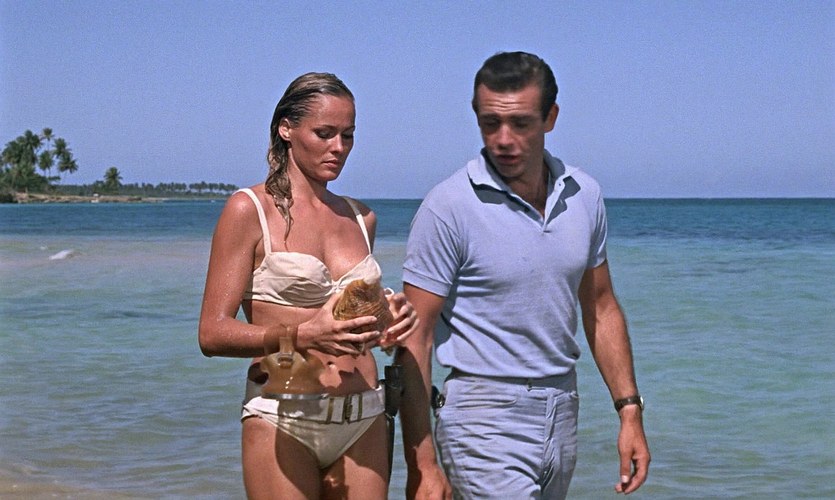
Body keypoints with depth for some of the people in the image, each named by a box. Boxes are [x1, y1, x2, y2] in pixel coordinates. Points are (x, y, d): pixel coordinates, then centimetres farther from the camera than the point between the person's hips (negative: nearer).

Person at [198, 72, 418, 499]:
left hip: (363, 420, 5)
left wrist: (389, 320, 4)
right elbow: (213, 333, -9)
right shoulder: (249, 210, -3)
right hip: (282, 419, -5)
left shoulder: (360, 218, 13)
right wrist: (299, 336, -23)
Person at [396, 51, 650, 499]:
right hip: (483, 421, -6)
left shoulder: (583, 196, 4)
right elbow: (415, 340, -12)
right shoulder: (448, 208, -13)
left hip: (562, 410, 6)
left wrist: (629, 411, 10)